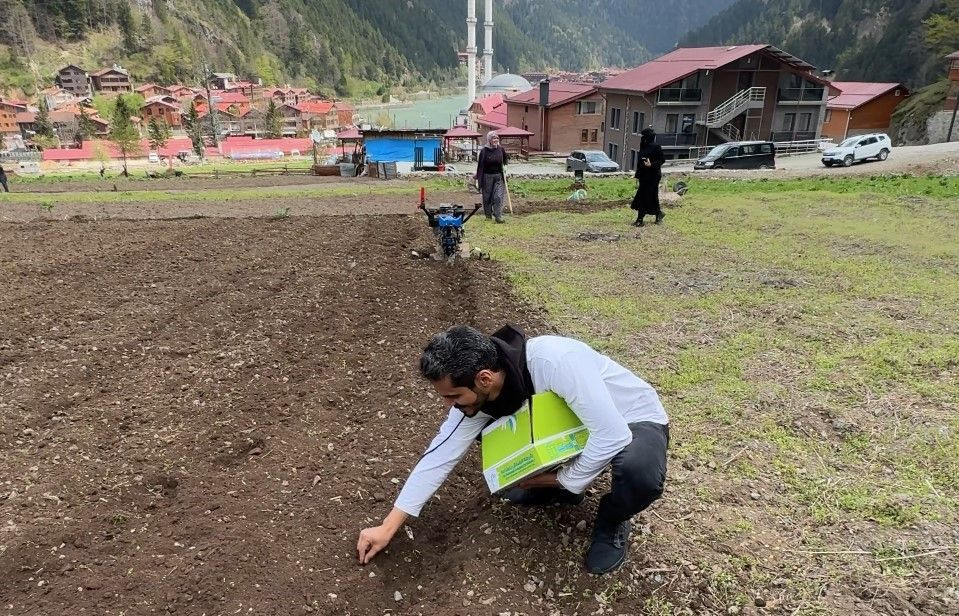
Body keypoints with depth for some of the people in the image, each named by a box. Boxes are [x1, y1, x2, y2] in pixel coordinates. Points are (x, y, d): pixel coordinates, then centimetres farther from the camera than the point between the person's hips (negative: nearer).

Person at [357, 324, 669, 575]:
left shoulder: (555, 361, -40)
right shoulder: (476, 391, -18)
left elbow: (611, 435, -37)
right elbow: (440, 455, -12)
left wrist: (563, 479, -23)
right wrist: (388, 527, -11)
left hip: (634, 421, -5)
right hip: (574, 423, 6)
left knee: (640, 471, -37)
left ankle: (611, 523, -6)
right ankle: (562, 492, 15)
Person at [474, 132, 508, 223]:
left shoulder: (500, 149, 0)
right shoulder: (484, 151, -8)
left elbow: (506, 158, 23)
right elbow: (480, 165, -4)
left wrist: (504, 166, 8)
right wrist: (477, 178, -3)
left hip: (498, 176, 2)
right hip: (487, 177, -2)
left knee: (498, 197, -7)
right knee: (487, 197, 7)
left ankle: (498, 216, -5)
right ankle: (488, 215, 22)